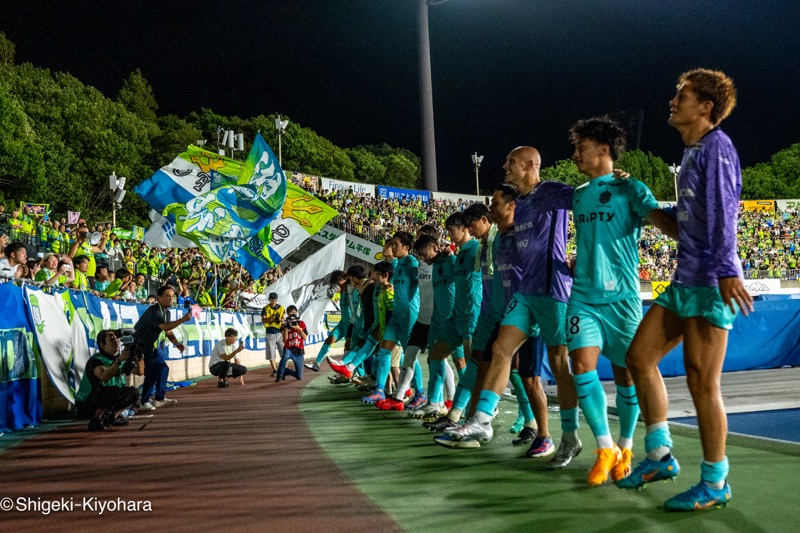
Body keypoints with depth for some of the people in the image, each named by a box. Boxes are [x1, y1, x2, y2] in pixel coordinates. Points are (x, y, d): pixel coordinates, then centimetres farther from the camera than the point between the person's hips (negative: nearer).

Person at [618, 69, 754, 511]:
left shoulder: (716, 146, -9)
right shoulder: (692, 151, 19)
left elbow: (722, 210, -21)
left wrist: (725, 269, -29)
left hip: (709, 282, -10)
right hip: (685, 279, 10)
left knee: (701, 380, -4)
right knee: (639, 356, 8)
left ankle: (715, 483, 9)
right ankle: (659, 455, 18)